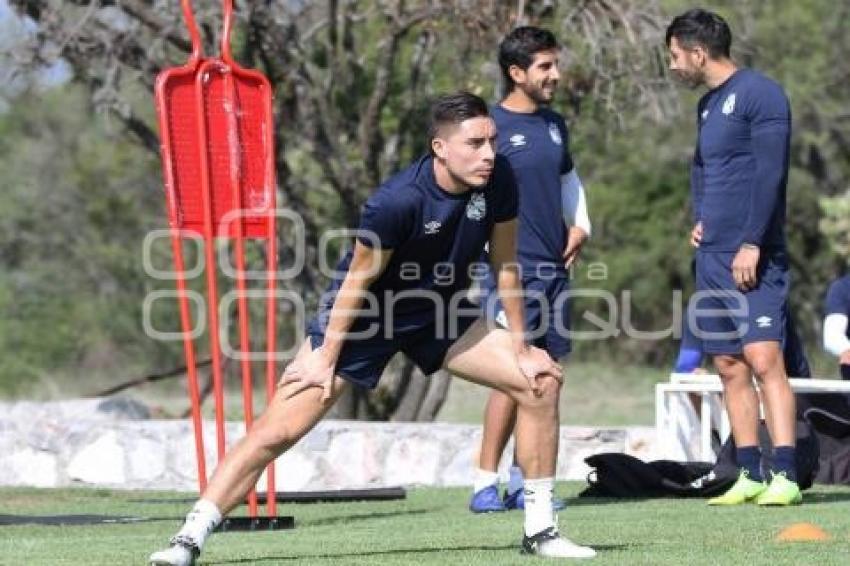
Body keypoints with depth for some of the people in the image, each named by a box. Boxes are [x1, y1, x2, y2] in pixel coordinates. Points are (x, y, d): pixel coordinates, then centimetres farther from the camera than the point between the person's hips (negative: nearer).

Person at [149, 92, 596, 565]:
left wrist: (521, 348, -1)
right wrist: (326, 357, -13)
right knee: (279, 430, -14)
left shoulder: (498, 181, -17)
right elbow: (358, 280, -20)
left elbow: (505, 264, -4)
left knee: (542, 382, -5)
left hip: (440, 312, 6)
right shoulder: (397, 201, -32)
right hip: (366, 314, -5)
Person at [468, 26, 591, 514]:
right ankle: (486, 482, -5)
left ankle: (523, 480, 14)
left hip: (555, 267, 7)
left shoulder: (555, 125, 13)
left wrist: (581, 226, 13)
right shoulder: (492, 125, -8)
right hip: (513, 269, -7)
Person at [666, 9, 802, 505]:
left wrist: (751, 244, -20)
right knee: (730, 366, 7)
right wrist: (700, 218, 13)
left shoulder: (759, 94, -8)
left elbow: (770, 172, -15)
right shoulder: (708, 106, 18)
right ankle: (750, 477, 9)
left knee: (763, 358, -16)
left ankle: (785, 476, -18)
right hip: (713, 256, 9)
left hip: (753, 258, -9)